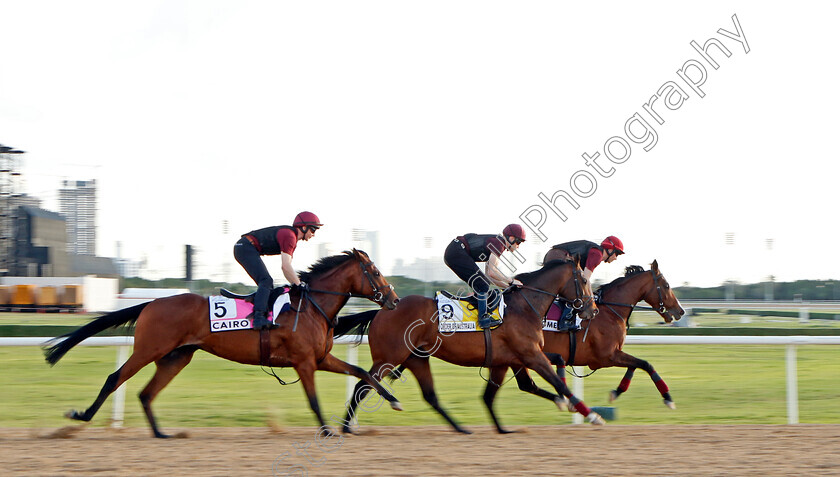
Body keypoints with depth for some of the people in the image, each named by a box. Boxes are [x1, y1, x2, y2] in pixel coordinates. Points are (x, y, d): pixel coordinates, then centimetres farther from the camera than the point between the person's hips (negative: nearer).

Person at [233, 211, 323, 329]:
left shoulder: (291, 237, 17)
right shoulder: (289, 236, -15)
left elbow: (285, 267, 21)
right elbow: (286, 266, -20)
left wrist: (295, 284, 12)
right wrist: (299, 284, -13)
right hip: (245, 248, -11)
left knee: (267, 284, 13)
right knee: (266, 281, -20)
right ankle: (259, 318, -32)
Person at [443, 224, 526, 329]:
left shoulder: (496, 242, 19)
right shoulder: (499, 243, -10)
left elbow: (490, 277, 22)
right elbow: (491, 273, -20)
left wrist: (509, 286, 18)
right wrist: (511, 281, -8)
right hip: (457, 253, -10)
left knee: (483, 284, 15)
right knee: (482, 284, -10)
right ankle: (483, 319, -10)